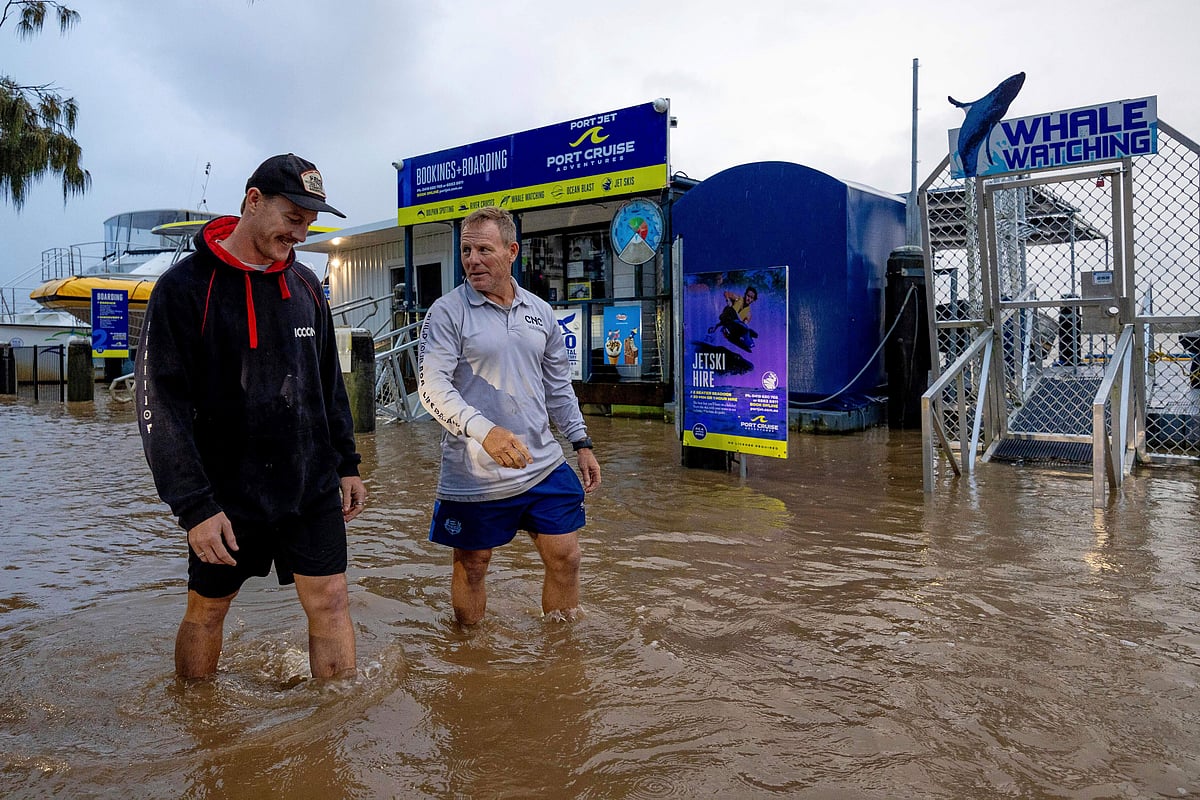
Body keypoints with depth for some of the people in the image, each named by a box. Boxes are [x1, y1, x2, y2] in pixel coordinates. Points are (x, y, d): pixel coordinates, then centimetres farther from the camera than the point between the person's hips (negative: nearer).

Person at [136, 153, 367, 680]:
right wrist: (193, 506, -18)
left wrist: (346, 464, 13)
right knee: (206, 611, 14)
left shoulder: (305, 284, 8)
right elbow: (160, 405, -14)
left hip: (313, 488, 4)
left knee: (330, 602, 1)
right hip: (228, 492, -3)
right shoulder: (185, 286, -10)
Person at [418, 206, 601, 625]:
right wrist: (485, 431, -31)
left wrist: (581, 443, 14)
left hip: (544, 464, 5)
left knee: (565, 559, 10)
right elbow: (433, 387, -17)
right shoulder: (448, 311, -7)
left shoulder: (540, 312, 9)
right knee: (471, 567, 10)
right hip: (474, 475, -4)